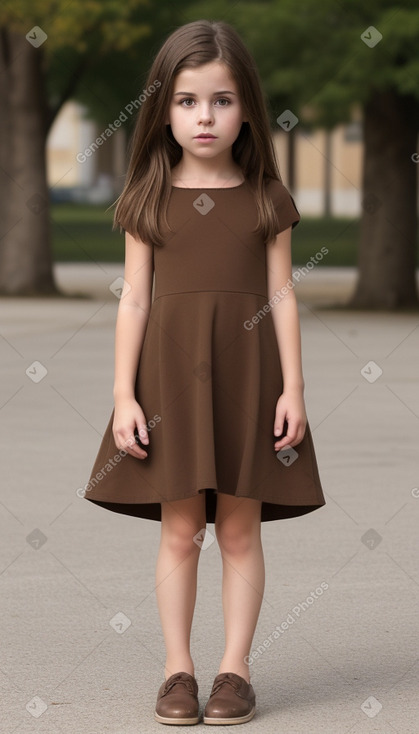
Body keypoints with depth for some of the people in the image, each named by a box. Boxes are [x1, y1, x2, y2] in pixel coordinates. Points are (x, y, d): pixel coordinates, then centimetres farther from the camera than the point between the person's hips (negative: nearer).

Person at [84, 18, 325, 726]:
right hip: (170, 371, 0)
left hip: (247, 372, 0)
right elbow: (134, 299, 2)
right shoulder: (149, 200, 3)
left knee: (240, 529, 3)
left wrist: (293, 387, -2)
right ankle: (177, 670, 10)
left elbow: (282, 295, 4)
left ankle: (235, 669, 11)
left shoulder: (266, 198, 4)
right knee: (179, 529, 1)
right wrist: (124, 393, -3)